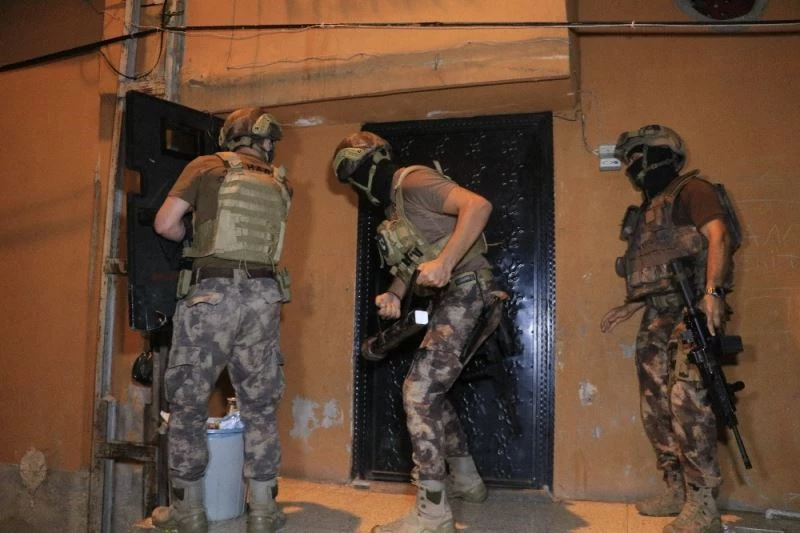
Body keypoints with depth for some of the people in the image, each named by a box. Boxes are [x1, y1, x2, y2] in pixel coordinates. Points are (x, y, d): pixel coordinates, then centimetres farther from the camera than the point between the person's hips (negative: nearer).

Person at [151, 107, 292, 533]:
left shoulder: (207, 167, 3)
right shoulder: (280, 185, 12)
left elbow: (164, 224, -2)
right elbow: (264, 238, 15)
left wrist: (195, 237, 17)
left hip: (212, 293, -3)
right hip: (263, 295, 3)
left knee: (188, 402, 10)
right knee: (259, 405, 10)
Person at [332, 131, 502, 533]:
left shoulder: (414, 181, -13)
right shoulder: (394, 204, 17)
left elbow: (479, 205, -27)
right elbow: (410, 260, 21)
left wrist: (444, 262, -34)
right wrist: (394, 293, 2)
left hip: (464, 293, -10)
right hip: (450, 299, 10)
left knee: (418, 392, -13)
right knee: (430, 392, 19)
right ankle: (466, 480, 34)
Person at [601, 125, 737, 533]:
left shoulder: (691, 189, 0)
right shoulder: (648, 211, 25)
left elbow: (718, 237, -15)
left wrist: (712, 292, -26)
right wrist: (629, 307, 23)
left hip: (690, 311, -9)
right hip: (656, 318, 9)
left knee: (687, 401, -14)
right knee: (656, 407, 8)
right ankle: (676, 492, 19)